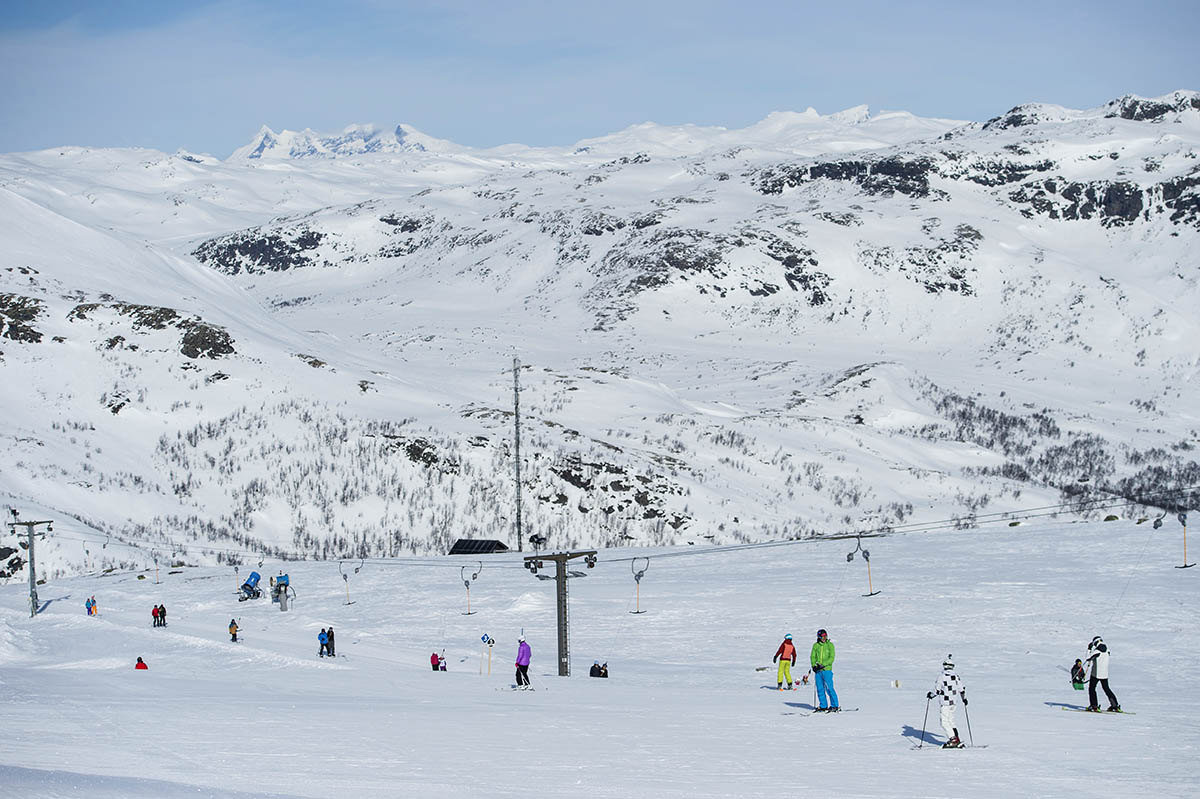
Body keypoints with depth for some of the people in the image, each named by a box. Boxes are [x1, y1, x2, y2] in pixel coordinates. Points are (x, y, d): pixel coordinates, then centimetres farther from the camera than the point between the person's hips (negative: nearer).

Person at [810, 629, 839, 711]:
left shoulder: (830, 645, -1)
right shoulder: (816, 645, 9)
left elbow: (831, 658, -7)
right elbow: (813, 656, 10)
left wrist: (822, 665, -16)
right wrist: (814, 665, -8)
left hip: (827, 669, -4)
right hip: (818, 671, 4)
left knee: (829, 688, -8)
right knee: (820, 689, 6)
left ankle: (835, 706, -1)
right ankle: (823, 706, 14)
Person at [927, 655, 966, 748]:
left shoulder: (943, 677, -14)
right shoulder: (956, 676, 6)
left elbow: (938, 690, -14)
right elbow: (962, 688, 13)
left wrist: (931, 694, 4)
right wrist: (964, 698, 27)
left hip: (946, 704, -7)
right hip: (954, 702, 7)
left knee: (944, 722, -3)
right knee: (951, 721, 16)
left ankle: (954, 739, -12)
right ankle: (950, 740, 13)